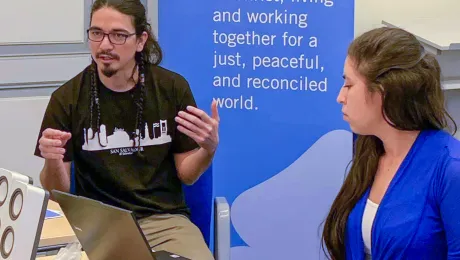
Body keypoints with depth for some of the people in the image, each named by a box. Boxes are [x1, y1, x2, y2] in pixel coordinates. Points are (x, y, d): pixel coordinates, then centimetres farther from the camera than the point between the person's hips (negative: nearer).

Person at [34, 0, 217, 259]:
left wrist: (208, 149, -15)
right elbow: (57, 194, 0)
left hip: (164, 219, 1)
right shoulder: (67, 98, -4)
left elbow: (185, 175, 6)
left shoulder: (172, 87, -1)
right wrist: (53, 162, -21)